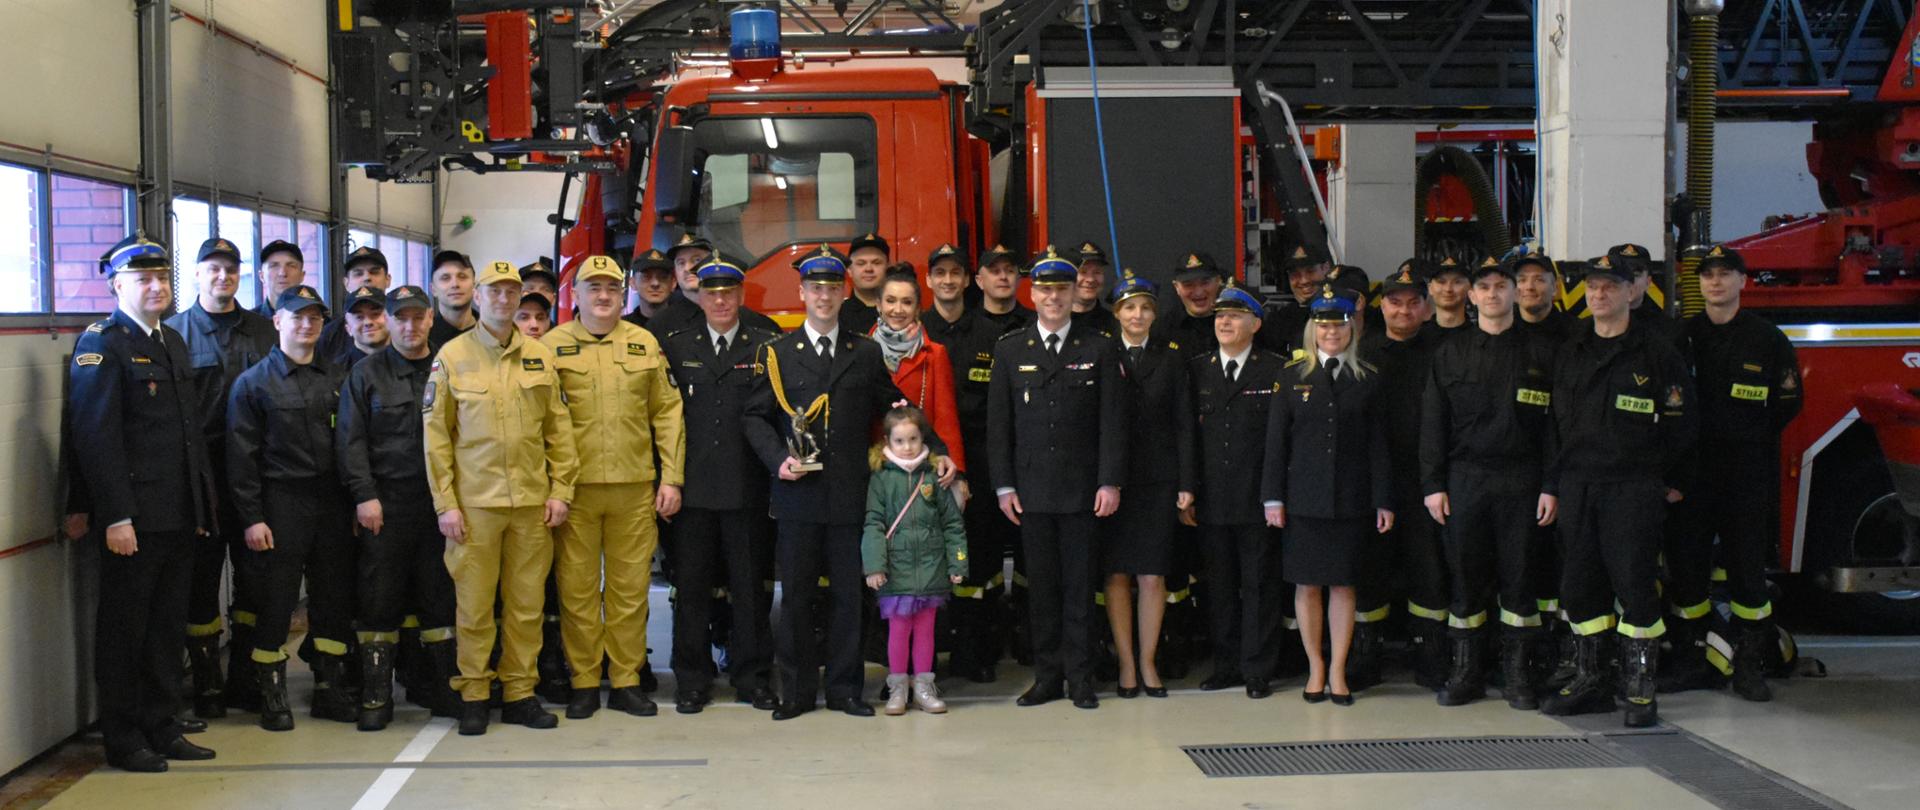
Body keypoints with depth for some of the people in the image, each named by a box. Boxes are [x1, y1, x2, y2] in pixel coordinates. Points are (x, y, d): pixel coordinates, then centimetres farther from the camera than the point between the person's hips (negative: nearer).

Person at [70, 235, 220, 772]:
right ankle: (123, 741, 13)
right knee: (123, 628, 3)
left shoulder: (173, 342, 16)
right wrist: (115, 516, -20)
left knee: (168, 627, 14)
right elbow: (97, 437, -15)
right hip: (134, 519, -8)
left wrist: (202, 504, 14)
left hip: (179, 516, 8)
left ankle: (161, 729, 24)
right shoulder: (101, 344, -9)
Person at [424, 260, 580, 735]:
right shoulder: (452, 356, 1)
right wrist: (445, 503, -5)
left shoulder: (540, 356, 9)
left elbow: (558, 428, 10)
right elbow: (436, 436, 0)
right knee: (474, 603, 2)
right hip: (474, 501, -2)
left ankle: (520, 693, 16)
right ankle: (473, 694, 14)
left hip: (533, 501, 3)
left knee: (527, 603, 6)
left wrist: (560, 491, 3)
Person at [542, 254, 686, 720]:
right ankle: (583, 683, 15)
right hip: (574, 488, -1)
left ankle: (626, 681, 16)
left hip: (635, 488, 2)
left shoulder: (645, 344, 9)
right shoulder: (552, 345, 3)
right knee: (577, 589, 4)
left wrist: (671, 478, 3)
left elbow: (667, 413, 9)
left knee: (631, 589, 6)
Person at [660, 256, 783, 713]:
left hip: (746, 487, -1)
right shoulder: (676, 347, 9)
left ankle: (752, 676, 17)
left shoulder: (766, 347, 4)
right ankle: (692, 680, 16)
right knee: (690, 585, 6)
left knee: (750, 585, 5)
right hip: (692, 485, 1)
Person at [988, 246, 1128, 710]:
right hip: (1031, 489, 1)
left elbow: (1113, 422, 1)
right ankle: (1047, 677, 13)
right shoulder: (1009, 350, 8)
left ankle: (1080, 679, 10)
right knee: (1041, 586, 6)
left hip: (1081, 490, -1)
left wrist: (1110, 482, -7)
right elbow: (998, 424, 7)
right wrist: (1004, 485, 0)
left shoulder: (1100, 351, 5)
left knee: (1079, 586, 2)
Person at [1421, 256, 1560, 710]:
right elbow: (1433, 423, 7)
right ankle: (1466, 673, 13)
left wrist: (1551, 486, -4)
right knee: (1466, 575, 4)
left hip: (1520, 480, -1)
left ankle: (1517, 675, 12)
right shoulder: (1451, 354, 8)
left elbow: (1554, 422, 2)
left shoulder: (1540, 351, 5)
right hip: (1465, 479, 1)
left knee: (1519, 575, 2)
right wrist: (1433, 485, 0)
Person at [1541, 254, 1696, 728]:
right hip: (1577, 487, 5)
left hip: (1634, 488, -5)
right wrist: (1554, 483, 12)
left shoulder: (1656, 352, -1)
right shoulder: (1570, 354, 14)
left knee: (1635, 586, -6)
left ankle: (1640, 692, 1)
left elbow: (1680, 423, 0)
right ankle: (1590, 685, 16)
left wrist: (1677, 484, -1)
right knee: (1579, 586, 6)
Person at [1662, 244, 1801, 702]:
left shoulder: (1767, 339, 3)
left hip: (1749, 473, -2)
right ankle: (1691, 660, 12)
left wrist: (1749, 439, 1)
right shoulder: (1682, 337, 8)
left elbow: (1787, 404, 6)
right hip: (1693, 470, 2)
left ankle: (1750, 665, 9)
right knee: (1686, 563, 2)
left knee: (1747, 565, 0)